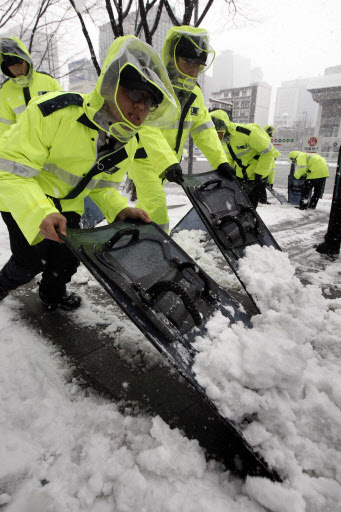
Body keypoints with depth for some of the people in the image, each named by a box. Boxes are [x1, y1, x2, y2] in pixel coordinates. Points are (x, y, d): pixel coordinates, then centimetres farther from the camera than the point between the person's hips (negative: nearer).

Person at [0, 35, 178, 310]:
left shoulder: (127, 144, -11)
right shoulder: (54, 112, -32)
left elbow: (104, 186, 0)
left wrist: (120, 210, -20)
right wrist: (39, 214, -45)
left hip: (67, 205, 5)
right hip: (23, 197, -4)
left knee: (67, 258, 1)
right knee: (31, 260, -6)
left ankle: (54, 294, 35)